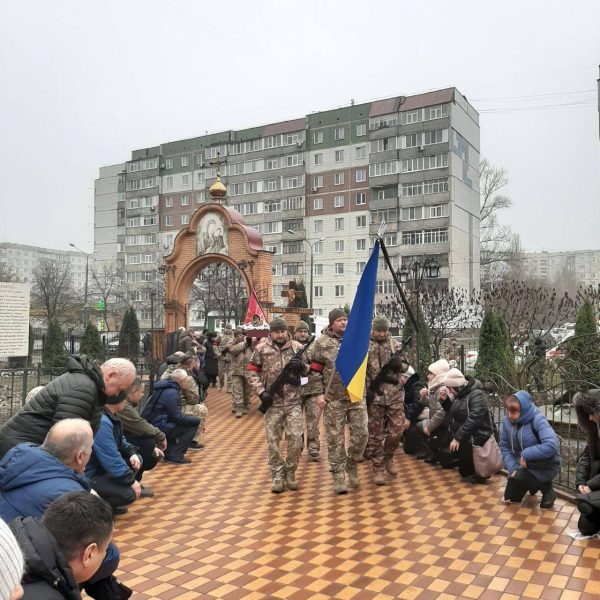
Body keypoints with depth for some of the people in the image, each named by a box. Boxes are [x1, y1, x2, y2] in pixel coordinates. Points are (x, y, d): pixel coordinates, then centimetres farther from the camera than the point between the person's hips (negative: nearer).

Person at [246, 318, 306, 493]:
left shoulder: (297, 347, 3)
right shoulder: (262, 349, -1)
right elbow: (251, 372, 2)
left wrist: (302, 365, -14)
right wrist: (261, 392, -8)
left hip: (294, 402, 1)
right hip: (272, 402, -1)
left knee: (295, 439, 0)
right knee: (273, 440, 4)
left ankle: (290, 473, 20)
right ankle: (277, 475, 19)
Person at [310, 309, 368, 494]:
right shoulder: (323, 342, -4)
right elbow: (315, 371, -1)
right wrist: (319, 394, -6)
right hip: (333, 398, -3)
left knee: (361, 433, 2)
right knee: (335, 439, 3)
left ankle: (352, 464, 27)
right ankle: (338, 476, 14)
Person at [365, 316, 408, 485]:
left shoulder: (396, 345, 8)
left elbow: (406, 367, 11)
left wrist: (399, 364, -12)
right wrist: (365, 389, -11)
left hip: (395, 395, 2)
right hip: (374, 395, -2)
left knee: (397, 429, -1)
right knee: (375, 434, 2)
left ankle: (388, 456, 26)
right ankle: (378, 469, 13)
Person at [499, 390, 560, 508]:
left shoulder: (537, 419, -28)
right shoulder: (507, 420, -10)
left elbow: (552, 445, -40)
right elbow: (504, 446, -2)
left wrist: (526, 454, -32)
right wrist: (512, 468, -16)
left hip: (545, 466, -6)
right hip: (523, 465, 7)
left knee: (518, 477, -31)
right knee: (509, 498, 10)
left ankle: (547, 489, -1)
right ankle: (535, 484, 37)